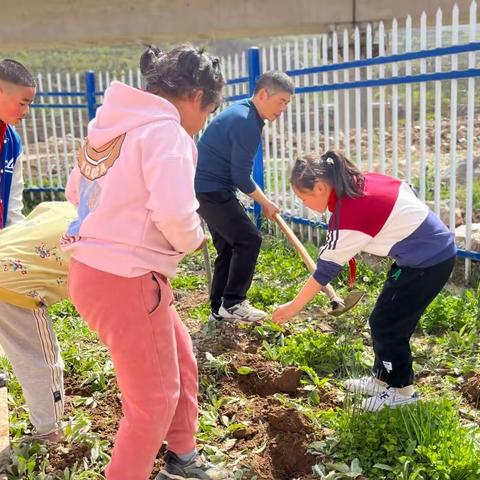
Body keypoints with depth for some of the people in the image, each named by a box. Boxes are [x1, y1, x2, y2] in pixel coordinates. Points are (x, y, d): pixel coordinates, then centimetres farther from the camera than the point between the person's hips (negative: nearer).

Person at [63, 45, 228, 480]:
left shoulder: (113, 122, 11)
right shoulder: (165, 132, -16)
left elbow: (76, 191, 19)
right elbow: (174, 212, -28)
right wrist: (193, 241, -7)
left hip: (94, 268, 10)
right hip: (124, 281, -10)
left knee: (181, 359, 24)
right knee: (155, 398, 7)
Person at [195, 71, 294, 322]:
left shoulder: (241, 112, 12)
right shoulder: (247, 122, -19)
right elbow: (241, 177, -18)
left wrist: (261, 200, 20)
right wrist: (266, 203, -4)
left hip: (204, 188, 10)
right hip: (212, 190, -10)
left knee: (229, 245, 12)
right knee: (249, 239, -6)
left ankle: (219, 307, 18)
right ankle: (232, 303, -1)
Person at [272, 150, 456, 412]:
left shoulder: (346, 218, -24)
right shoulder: (362, 181, -1)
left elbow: (325, 270, -16)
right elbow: (407, 189, 12)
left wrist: (293, 307, -6)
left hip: (428, 262, -9)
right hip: (438, 248, 10)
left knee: (386, 324, 2)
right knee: (387, 320, 17)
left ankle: (402, 390, 18)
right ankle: (382, 378, 31)